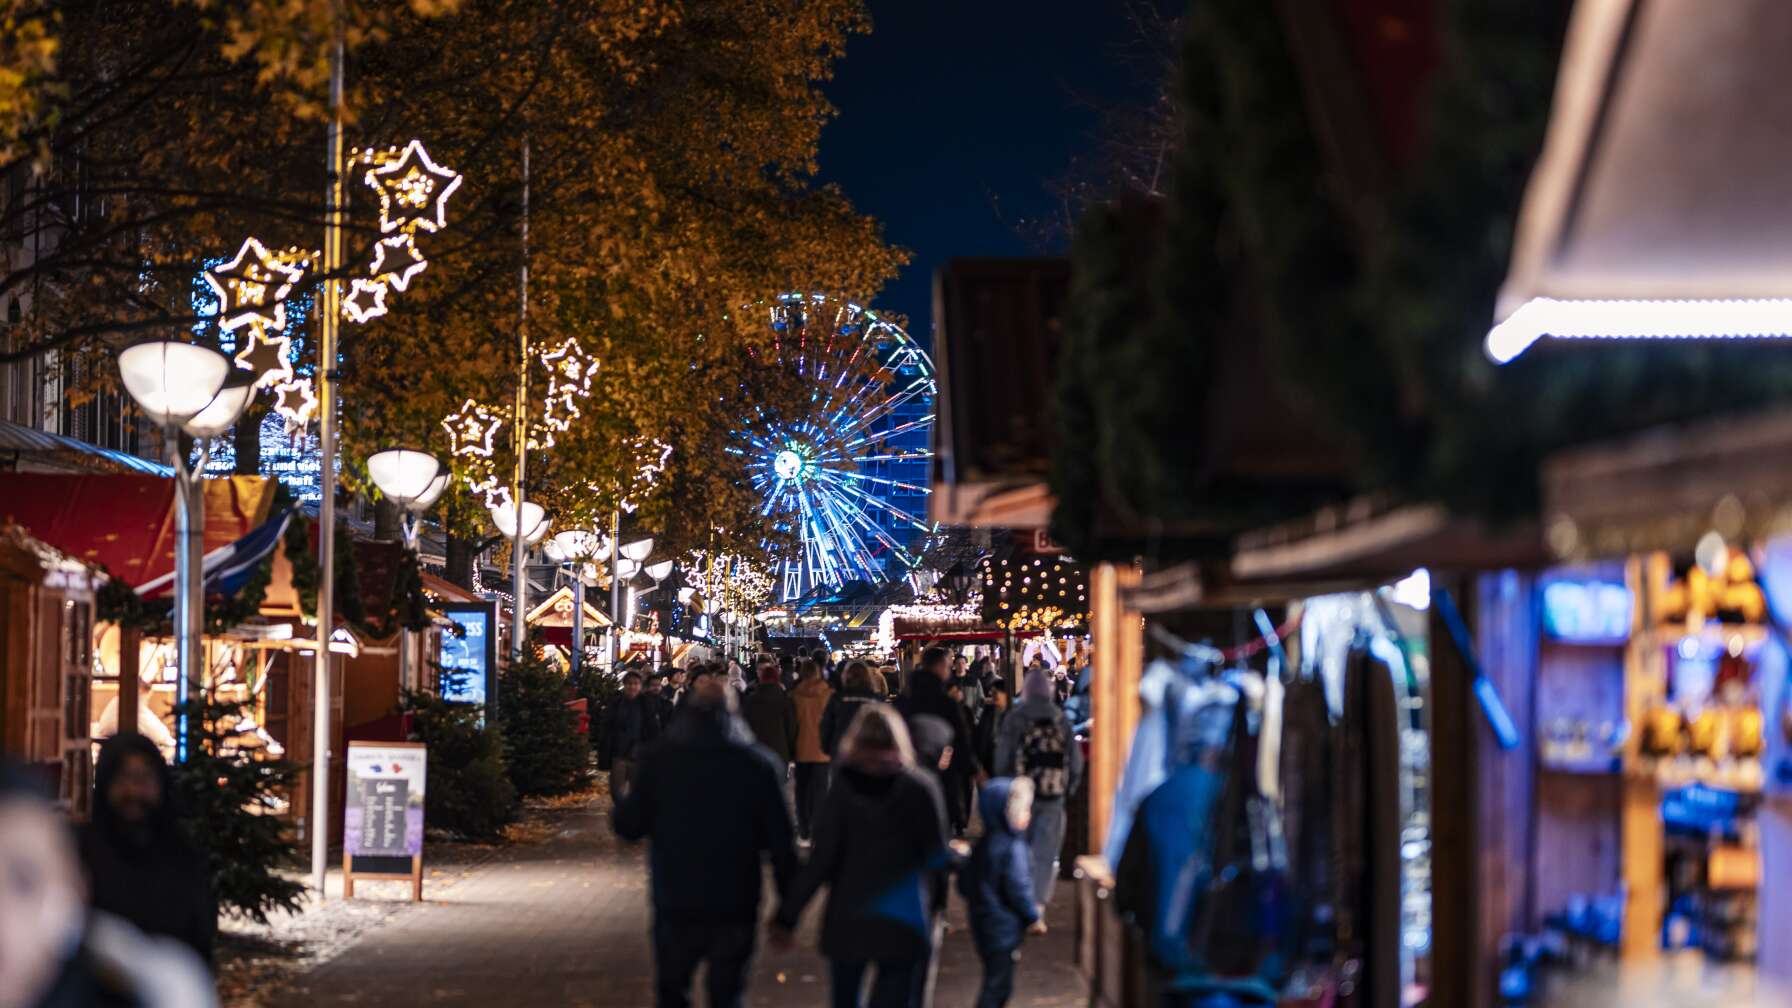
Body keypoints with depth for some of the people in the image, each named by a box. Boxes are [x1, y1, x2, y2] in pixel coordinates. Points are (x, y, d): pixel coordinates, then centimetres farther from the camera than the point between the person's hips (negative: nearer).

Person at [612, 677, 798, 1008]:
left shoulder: (660, 757, -6)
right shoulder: (759, 764, -6)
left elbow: (628, 826, -4)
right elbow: (780, 841, -7)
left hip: (675, 906, 0)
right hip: (735, 907, 0)